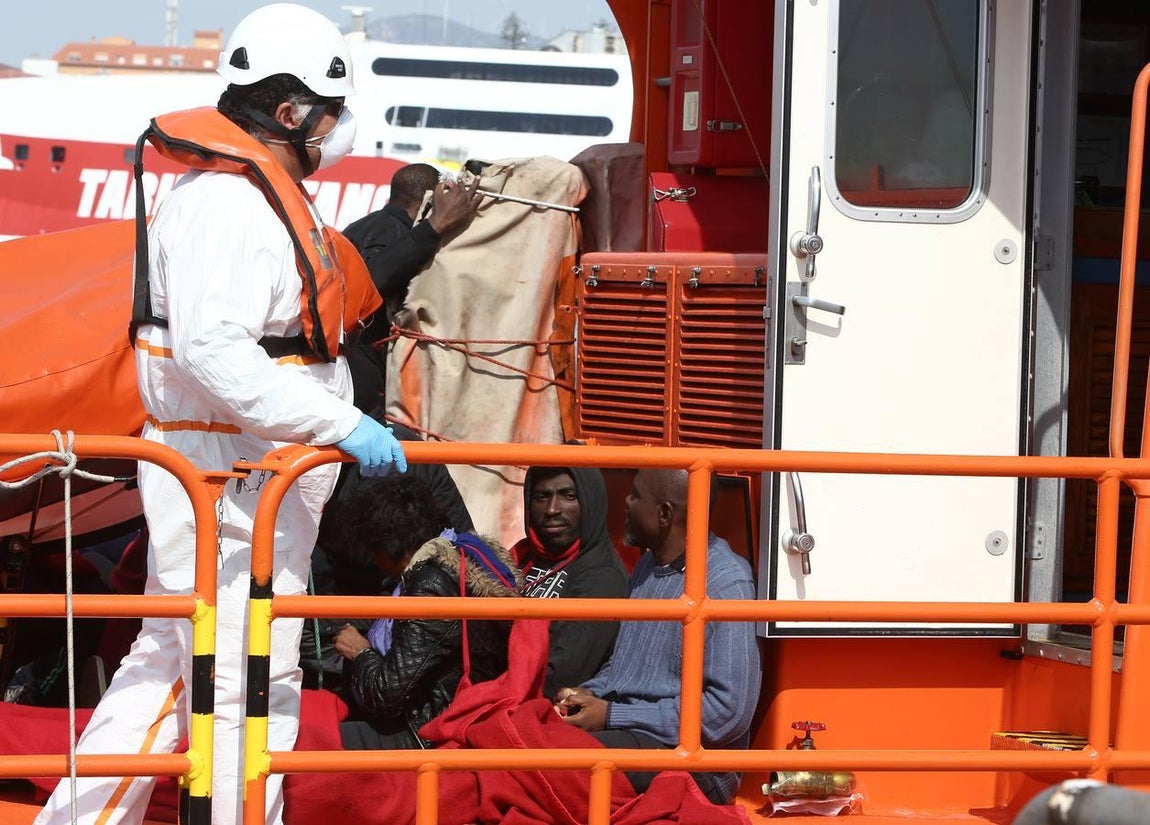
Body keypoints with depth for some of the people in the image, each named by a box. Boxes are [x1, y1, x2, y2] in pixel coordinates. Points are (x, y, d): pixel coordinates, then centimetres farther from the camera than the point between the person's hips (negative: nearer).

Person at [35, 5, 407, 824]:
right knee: (246, 683, -6)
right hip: (231, 482, -11)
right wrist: (340, 425, -29)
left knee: (172, 661, 17)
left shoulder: (260, 193, 16)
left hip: (254, 474, 11)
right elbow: (211, 352, -28)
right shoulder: (227, 203, -19)